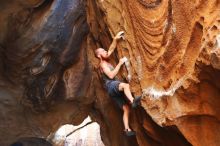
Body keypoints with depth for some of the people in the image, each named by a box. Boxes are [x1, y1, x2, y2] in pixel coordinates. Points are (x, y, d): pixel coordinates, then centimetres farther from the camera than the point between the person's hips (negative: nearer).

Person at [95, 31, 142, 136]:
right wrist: (119, 64, -15)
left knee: (126, 109, -1)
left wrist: (115, 39, 5)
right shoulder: (103, 64, -5)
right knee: (125, 85, -39)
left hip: (115, 88, 9)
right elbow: (111, 75, -18)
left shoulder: (106, 61, 20)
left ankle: (127, 129, -6)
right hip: (111, 86, -9)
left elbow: (111, 49, 21)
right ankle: (133, 101, -60)